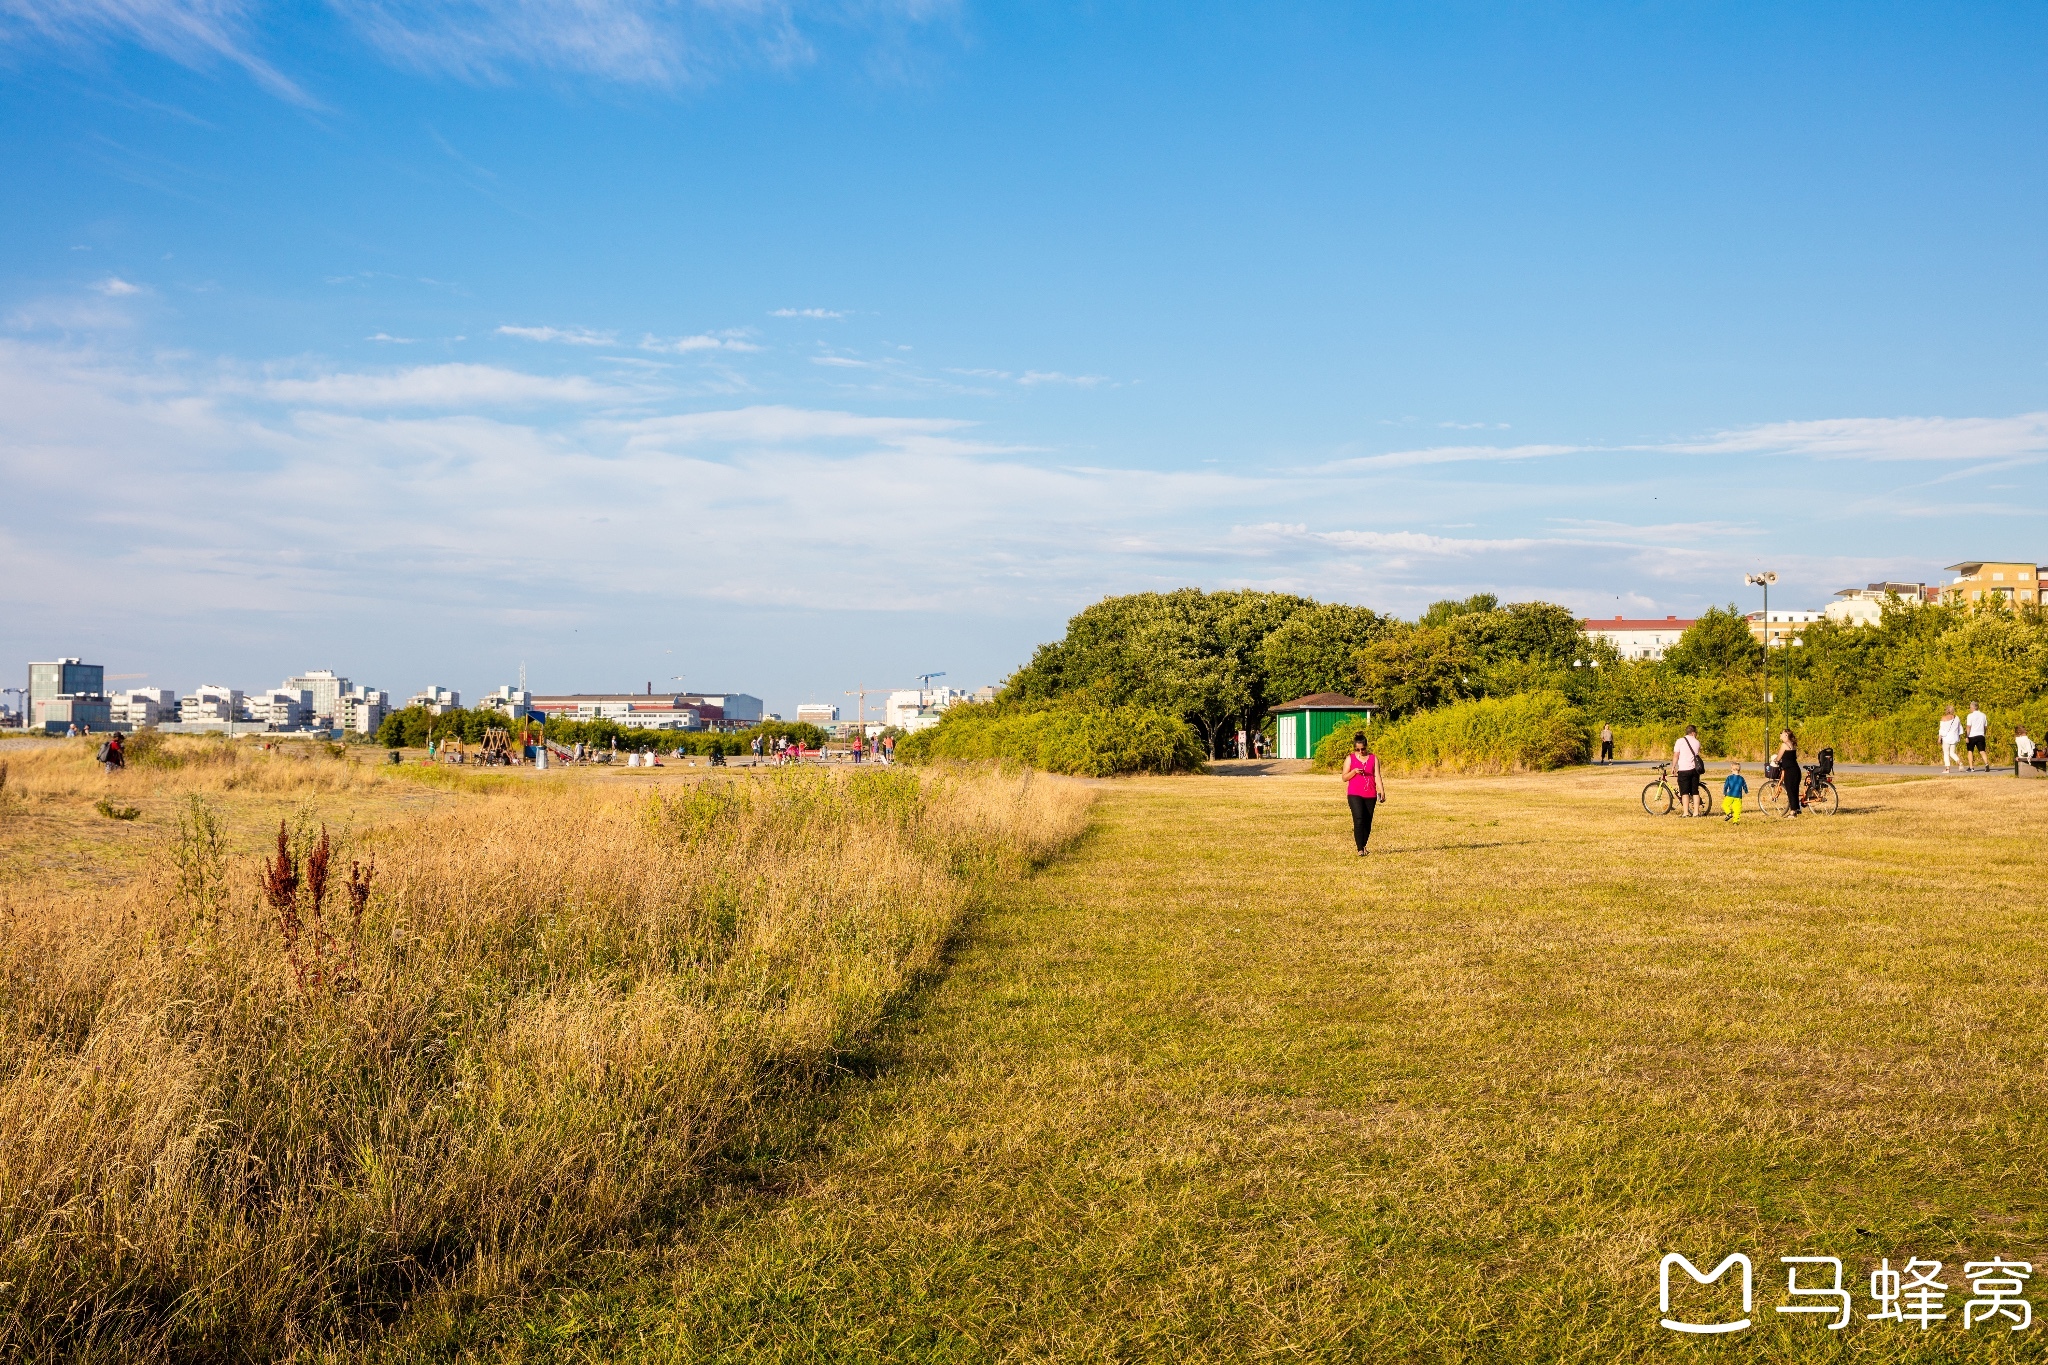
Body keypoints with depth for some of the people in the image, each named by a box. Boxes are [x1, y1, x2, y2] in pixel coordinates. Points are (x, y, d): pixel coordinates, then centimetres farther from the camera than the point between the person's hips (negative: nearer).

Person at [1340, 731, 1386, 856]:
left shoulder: (1373, 758, 9)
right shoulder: (1350, 758, 5)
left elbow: (1377, 776, 6)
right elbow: (1344, 778, 3)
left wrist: (1382, 791, -6)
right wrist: (1354, 772, -15)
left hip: (1370, 795, 2)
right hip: (1354, 795, -2)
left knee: (1367, 823, 6)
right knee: (1359, 820, -17)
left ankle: (1363, 846, 23)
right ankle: (1360, 849, -16)